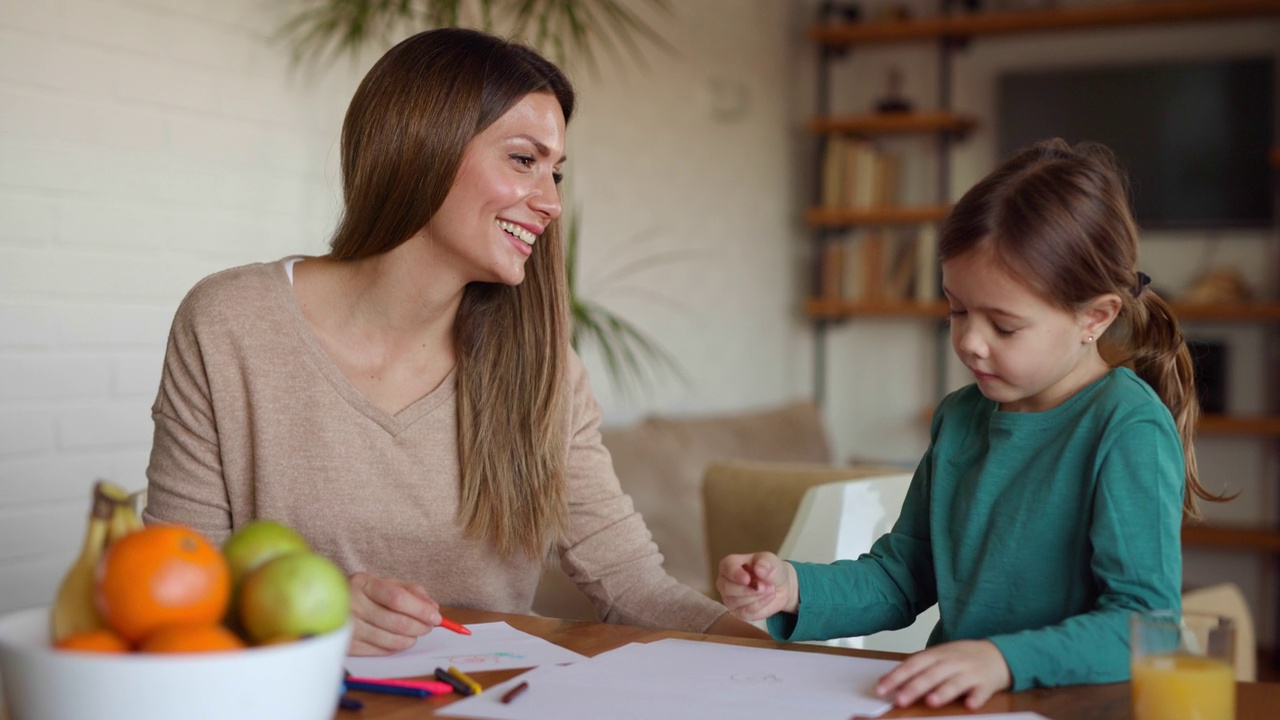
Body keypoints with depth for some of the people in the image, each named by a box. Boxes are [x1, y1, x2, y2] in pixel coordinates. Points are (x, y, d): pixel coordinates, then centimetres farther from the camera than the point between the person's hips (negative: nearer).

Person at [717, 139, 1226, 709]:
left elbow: (1145, 629, -18)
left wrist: (1007, 660, -31)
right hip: (952, 703, 4)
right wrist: (795, 589, 1)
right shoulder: (959, 418, 11)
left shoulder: (1129, 429, -10)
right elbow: (901, 574, 18)